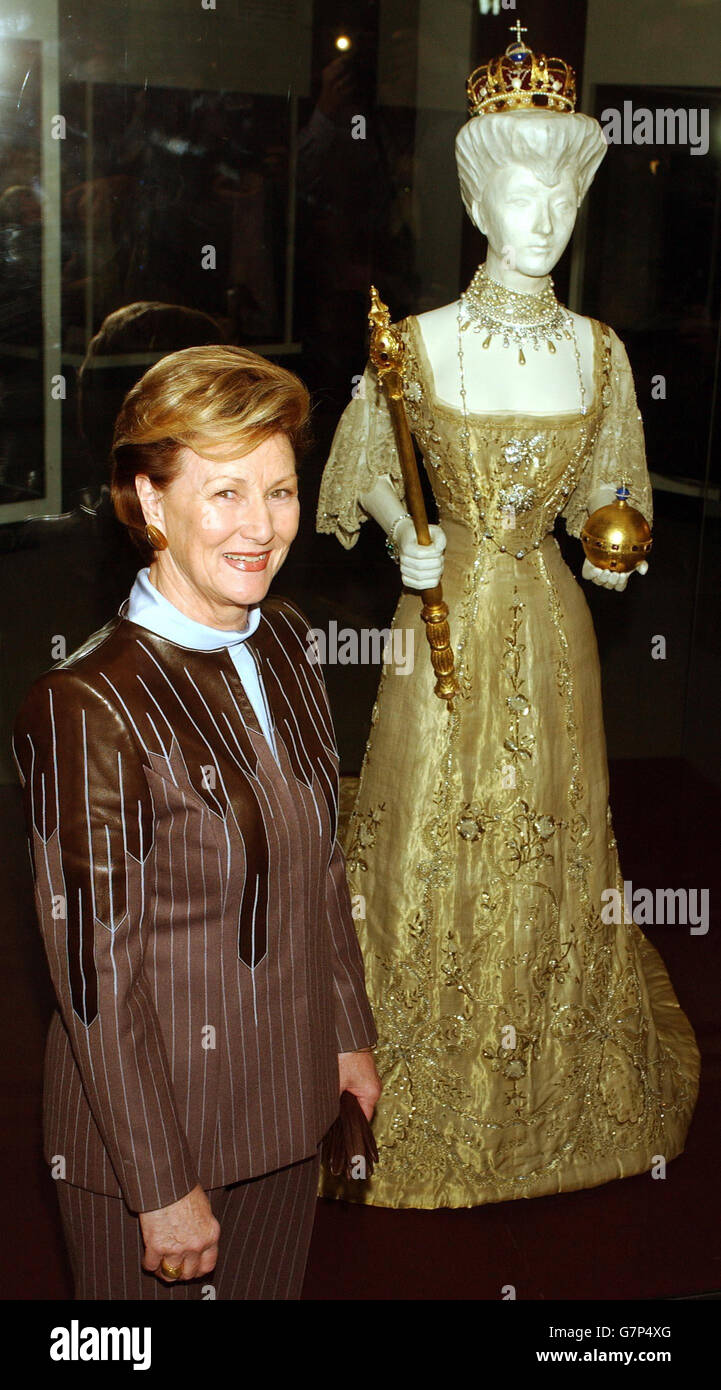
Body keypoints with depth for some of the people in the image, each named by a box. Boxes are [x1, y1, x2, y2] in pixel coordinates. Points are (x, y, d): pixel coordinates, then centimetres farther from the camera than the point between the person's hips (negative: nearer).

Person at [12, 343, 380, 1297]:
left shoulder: (283, 641, -1)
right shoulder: (87, 706, -24)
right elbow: (96, 976, -20)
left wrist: (349, 1032, 13)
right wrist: (163, 1185, -15)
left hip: (289, 1106, 6)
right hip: (149, 1124, -6)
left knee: (272, 1286, 23)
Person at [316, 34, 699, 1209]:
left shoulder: (598, 351, 1)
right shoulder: (419, 341, -6)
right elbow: (366, 470, 5)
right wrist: (406, 540, -13)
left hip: (550, 625, 3)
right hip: (448, 618, -2)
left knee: (554, 849, 12)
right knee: (433, 848, 5)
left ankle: (550, 1094, 34)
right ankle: (417, 1099, 26)